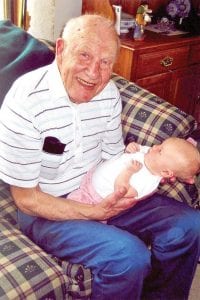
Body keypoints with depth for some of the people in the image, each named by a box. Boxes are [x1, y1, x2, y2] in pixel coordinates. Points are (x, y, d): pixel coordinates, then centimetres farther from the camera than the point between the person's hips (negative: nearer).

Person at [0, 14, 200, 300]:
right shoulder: (25, 103, -23)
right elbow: (26, 198, -17)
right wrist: (96, 213, -23)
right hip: (47, 209, -6)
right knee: (129, 255, -28)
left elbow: (114, 158, 8)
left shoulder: (109, 93, -4)